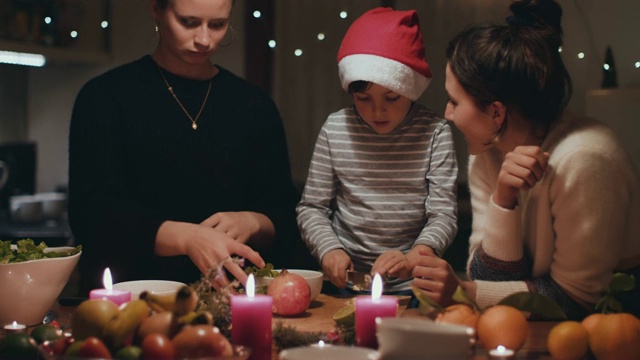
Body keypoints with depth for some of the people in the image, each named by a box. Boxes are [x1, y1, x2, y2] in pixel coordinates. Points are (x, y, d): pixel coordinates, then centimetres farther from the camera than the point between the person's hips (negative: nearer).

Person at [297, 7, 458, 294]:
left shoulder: (434, 133, 0)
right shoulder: (335, 129, 3)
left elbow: (443, 215, -3)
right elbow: (312, 207, 9)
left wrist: (412, 259, -21)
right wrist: (329, 250, -9)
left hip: (410, 283, -1)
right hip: (344, 280, 2)